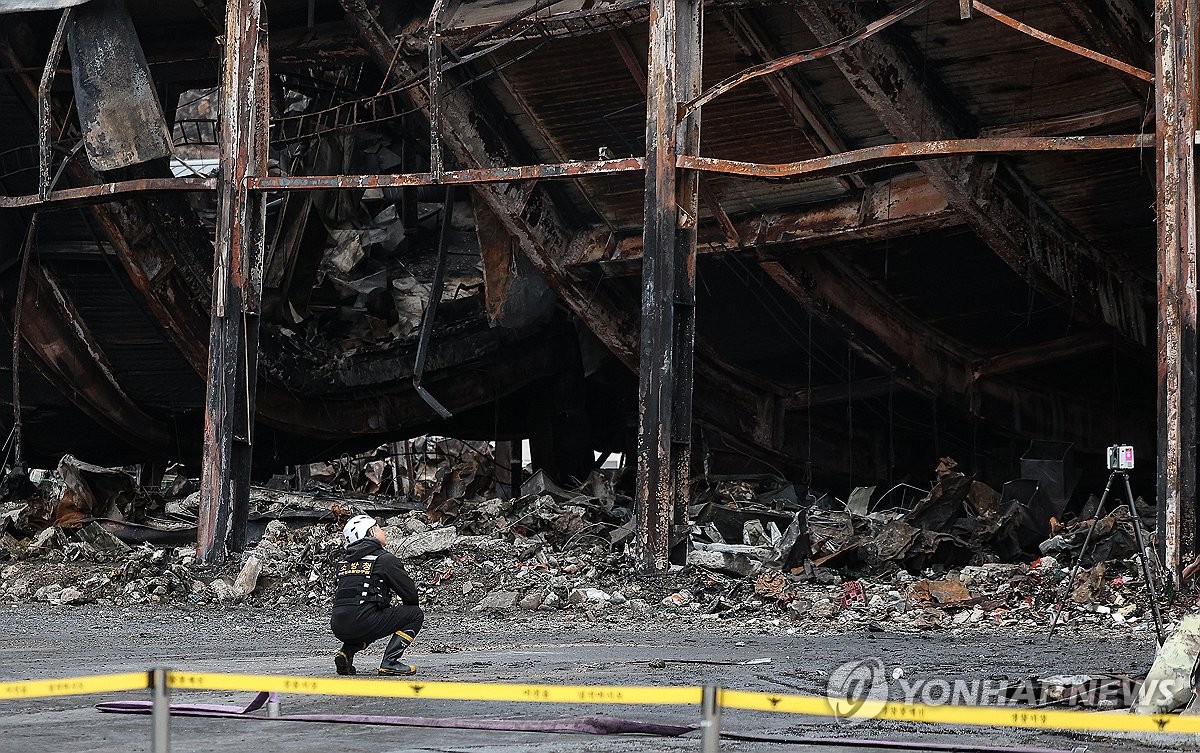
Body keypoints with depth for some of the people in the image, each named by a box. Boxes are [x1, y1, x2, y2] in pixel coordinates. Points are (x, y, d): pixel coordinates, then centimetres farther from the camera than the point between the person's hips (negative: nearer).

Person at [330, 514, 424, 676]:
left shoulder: (345, 560, 21)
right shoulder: (384, 558, 2)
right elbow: (410, 593, 2)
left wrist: (389, 607, 33)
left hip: (337, 627, 7)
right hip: (361, 623, -7)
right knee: (416, 615, 7)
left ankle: (346, 652, 14)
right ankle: (389, 662, -4)